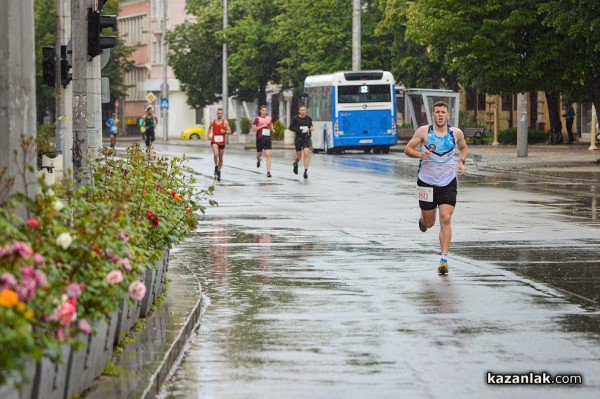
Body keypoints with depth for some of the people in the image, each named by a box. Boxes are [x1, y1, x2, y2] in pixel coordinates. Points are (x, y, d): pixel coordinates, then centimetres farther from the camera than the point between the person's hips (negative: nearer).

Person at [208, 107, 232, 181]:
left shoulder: (225, 122, -1)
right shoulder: (213, 121, 4)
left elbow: (229, 132, -1)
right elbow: (210, 128, 24)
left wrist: (225, 131, -20)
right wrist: (209, 135, 11)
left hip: (222, 142, 1)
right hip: (214, 141, -1)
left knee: (220, 157, 11)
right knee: (216, 154, -26)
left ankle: (219, 171, 27)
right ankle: (216, 167, -6)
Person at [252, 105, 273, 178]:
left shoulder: (269, 118, 7)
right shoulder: (257, 119, -4)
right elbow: (253, 129, -10)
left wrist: (272, 129, 7)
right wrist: (262, 126, -17)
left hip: (267, 139, 1)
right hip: (259, 139, -1)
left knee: (268, 155, -11)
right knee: (259, 154, 14)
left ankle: (268, 172, -13)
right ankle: (258, 160, 53)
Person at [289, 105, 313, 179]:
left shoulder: (308, 118, 5)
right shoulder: (295, 118, -3)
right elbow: (291, 127, -2)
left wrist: (311, 129, -2)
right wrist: (298, 130, -17)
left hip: (306, 139, 1)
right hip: (299, 139, -1)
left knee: (306, 154, -16)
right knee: (299, 157, 7)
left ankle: (306, 171, -15)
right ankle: (295, 164, 43)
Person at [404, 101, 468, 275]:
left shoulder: (456, 133, 0)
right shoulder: (424, 131, -6)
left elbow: (463, 148, 20)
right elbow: (407, 149, -2)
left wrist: (461, 161, 0)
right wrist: (419, 154, -22)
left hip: (448, 183, 0)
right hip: (427, 182, 0)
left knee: (445, 220, -14)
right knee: (429, 223, 10)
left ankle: (444, 259, -15)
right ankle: (422, 220, 50)